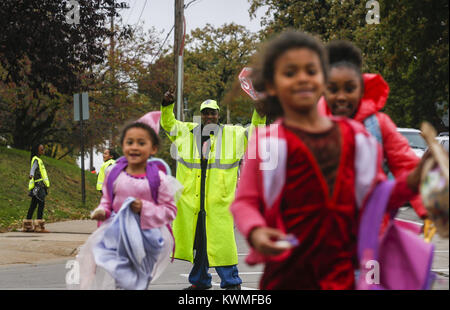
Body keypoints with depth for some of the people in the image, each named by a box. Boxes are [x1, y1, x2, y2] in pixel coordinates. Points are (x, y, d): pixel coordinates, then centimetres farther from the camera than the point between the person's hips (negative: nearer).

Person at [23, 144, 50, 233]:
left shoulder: (38, 160, 22)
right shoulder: (36, 160, -8)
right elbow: (33, 169, -28)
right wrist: (31, 175, -50)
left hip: (40, 186, 10)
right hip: (38, 185, -10)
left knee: (33, 205, 10)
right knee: (41, 203, -14)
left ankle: (27, 226, 12)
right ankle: (39, 226, -19)